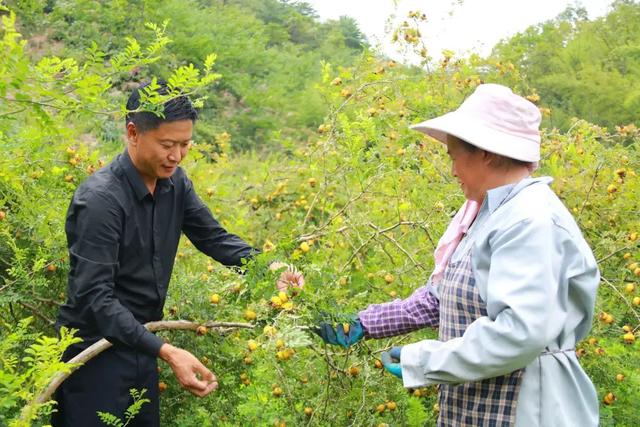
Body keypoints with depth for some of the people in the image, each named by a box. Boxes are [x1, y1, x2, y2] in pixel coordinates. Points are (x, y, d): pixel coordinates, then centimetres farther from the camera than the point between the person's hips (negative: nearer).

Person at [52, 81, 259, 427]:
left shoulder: (174, 182, -2)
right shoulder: (101, 199, -24)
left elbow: (214, 237, 6)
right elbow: (94, 297, -28)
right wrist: (167, 352, -35)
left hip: (140, 348, 7)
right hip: (94, 356, -7)